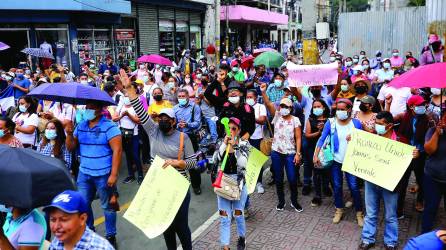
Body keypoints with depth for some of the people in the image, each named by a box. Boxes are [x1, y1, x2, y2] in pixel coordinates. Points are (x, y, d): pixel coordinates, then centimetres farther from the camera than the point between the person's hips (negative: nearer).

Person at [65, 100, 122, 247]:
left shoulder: (109, 127, -12)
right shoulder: (80, 126, 7)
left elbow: (117, 151, -16)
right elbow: (71, 148, 10)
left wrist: (113, 174, -20)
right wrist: (69, 133, -9)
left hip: (104, 175, -6)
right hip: (84, 173, 6)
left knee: (107, 206, 6)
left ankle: (111, 236, 22)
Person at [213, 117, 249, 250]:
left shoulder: (244, 144, -5)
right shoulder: (221, 143, 1)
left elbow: (243, 163, -19)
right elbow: (216, 160, -14)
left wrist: (235, 146, -23)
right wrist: (224, 144, -19)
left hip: (238, 183, -1)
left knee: (238, 214, 12)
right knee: (224, 217, 2)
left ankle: (242, 238, 40)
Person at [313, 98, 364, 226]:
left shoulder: (356, 123, -5)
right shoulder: (330, 122, -7)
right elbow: (322, 139, -6)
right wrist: (316, 155, -11)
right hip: (335, 160, 1)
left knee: (354, 187, -1)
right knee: (337, 186, 11)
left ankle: (359, 213, 16)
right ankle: (339, 210, 29)